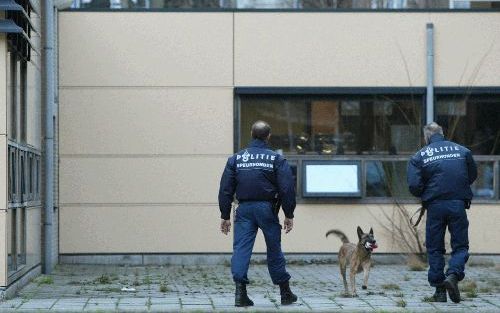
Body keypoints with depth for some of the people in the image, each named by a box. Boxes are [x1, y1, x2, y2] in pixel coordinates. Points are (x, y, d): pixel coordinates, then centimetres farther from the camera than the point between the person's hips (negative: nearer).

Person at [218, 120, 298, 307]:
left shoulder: (236, 159, 7)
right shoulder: (276, 159, 0)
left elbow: (226, 189, 5)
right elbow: (287, 188, -5)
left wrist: (225, 216, 9)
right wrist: (289, 215, 2)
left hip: (244, 209, 1)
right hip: (267, 208, -1)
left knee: (241, 249, -2)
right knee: (274, 250, 9)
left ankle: (240, 290, -16)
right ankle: (285, 293, 18)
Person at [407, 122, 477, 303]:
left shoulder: (419, 157, 1)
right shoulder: (462, 151, 6)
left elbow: (414, 186, -7)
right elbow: (473, 175, 16)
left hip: (435, 205, 0)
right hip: (459, 204, 0)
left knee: (435, 249, 11)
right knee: (460, 246, 9)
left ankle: (439, 290, 8)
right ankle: (453, 274, -17)